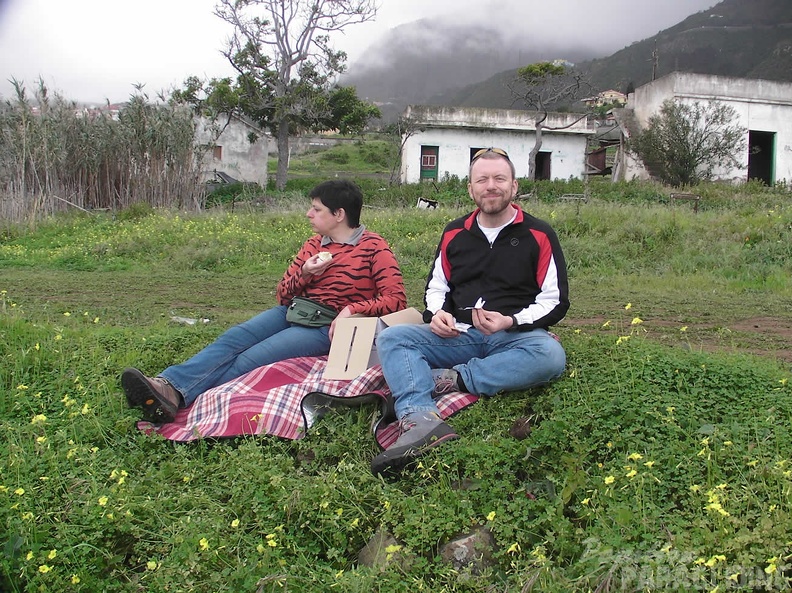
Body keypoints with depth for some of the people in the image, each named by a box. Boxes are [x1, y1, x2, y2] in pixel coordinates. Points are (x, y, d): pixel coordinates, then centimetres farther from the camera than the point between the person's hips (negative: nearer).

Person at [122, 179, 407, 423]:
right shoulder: (313, 245, 17)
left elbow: (396, 299, -10)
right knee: (233, 338, -21)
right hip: (293, 312, 7)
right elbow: (283, 295, 17)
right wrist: (304, 274, -4)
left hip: (328, 326, -6)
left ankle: (177, 399, -36)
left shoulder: (374, 247, -3)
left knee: (251, 359, -26)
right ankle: (168, 386, -39)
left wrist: (352, 310, -22)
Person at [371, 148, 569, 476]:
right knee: (391, 338, -21)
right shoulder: (454, 234, 13)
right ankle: (420, 421, -46)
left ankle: (450, 379, -30)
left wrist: (511, 322, -17)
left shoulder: (539, 235, 2)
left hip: (515, 337, -2)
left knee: (550, 354, -36)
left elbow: (555, 301, 0)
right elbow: (436, 287, 21)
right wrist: (437, 314, -3)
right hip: (459, 336, 3)